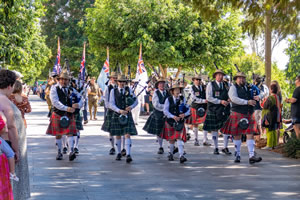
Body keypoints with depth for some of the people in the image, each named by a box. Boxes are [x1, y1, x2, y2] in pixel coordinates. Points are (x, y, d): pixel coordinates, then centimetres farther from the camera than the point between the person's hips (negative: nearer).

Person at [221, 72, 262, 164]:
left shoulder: (247, 88, 16)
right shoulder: (233, 88, -2)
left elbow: (250, 97, 27)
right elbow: (234, 99, -18)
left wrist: (254, 98, 2)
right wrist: (247, 102, -24)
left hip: (249, 115, 4)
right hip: (238, 114, -4)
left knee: (250, 134, -6)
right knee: (237, 135, 4)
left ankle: (251, 156, -12)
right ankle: (237, 155, 18)